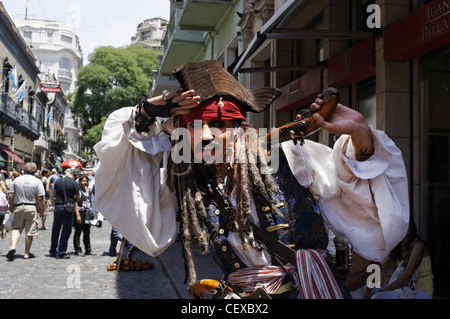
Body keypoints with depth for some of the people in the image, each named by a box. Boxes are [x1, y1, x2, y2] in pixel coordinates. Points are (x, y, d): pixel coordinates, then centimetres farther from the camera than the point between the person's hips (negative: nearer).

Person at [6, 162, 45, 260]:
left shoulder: (16, 180, 4)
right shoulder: (37, 181, -4)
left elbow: (11, 196, 3)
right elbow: (40, 198, -7)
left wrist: (11, 207, 15)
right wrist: (42, 211, 2)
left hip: (18, 207, 2)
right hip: (31, 208, -2)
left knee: (16, 228, 11)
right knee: (30, 231, 6)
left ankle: (13, 246, -13)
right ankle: (27, 253, 13)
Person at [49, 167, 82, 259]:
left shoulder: (58, 181, 4)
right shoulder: (75, 184, -8)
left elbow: (54, 194, 14)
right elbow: (77, 199, -3)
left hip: (58, 206, 4)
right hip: (68, 208, -4)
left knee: (55, 230, 15)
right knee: (66, 230, 4)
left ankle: (53, 251, 25)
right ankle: (61, 252, 5)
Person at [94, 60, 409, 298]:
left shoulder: (291, 160, -6)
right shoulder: (185, 188, 1)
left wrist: (359, 134, -21)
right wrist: (146, 113, -6)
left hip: (311, 289, -2)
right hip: (242, 300, 3)